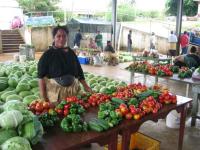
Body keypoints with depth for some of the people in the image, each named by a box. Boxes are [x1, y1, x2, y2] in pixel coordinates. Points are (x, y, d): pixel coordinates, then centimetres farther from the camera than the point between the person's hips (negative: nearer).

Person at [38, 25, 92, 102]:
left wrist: (85, 86, 11)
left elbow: (79, 71, 16)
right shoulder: (47, 55, -3)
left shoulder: (71, 53, 10)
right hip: (55, 92, -4)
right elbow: (41, 77, -6)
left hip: (72, 91, 4)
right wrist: (43, 96, -11)